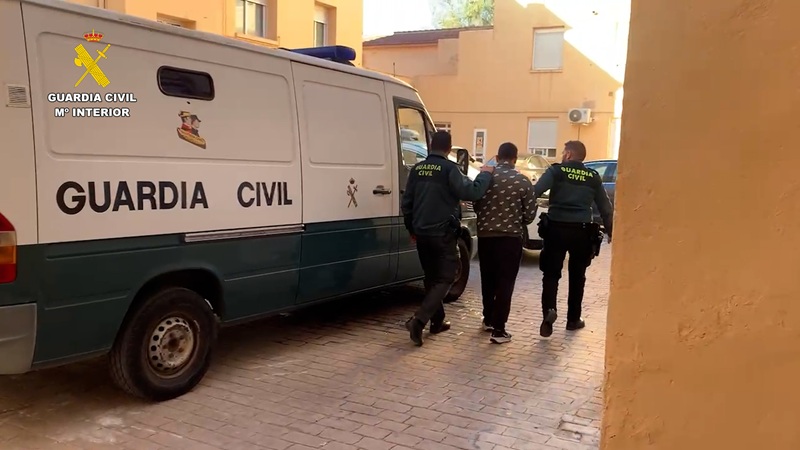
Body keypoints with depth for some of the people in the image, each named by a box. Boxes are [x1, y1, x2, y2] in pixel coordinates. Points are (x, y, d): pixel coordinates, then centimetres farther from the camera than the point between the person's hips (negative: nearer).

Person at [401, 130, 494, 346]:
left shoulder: (417, 168, 9)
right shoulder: (449, 168, -12)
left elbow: (406, 202, 13)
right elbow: (471, 192, -20)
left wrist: (412, 228, 24)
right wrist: (485, 174, -4)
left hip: (422, 233, 7)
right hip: (442, 234, -6)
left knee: (431, 277, 18)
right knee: (444, 279, -1)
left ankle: (437, 321, 26)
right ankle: (418, 320, -15)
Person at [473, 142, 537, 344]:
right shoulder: (522, 181, -8)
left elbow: (475, 205, 6)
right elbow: (530, 213, -4)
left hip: (485, 235, 3)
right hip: (510, 237, -3)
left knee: (488, 279, 18)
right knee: (505, 283, 0)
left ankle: (488, 319, 32)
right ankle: (498, 329, -2)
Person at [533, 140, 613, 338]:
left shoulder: (556, 171, -1)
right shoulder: (593, 177, 8)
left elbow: (534, 192, -14)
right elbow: (605, 207, 13)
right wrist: (610, 232, 22)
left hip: (556, 228, -2)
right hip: (581, 231, 2)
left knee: (551, 273, 4)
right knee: (577, 276, 15)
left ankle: (549, 309, -18)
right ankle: (573, 319, 22)